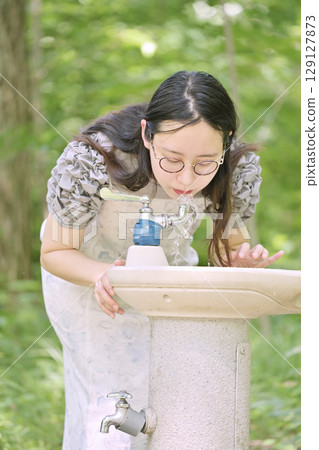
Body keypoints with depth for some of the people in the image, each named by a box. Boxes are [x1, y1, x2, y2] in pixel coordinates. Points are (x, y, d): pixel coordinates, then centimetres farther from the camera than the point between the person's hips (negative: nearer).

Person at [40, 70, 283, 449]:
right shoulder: (90, 159, -37)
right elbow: (55, 253, -23)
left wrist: (236, 260, -34)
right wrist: (103, 276, -45)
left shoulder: (240, 170, -28)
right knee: (109, 396, -11)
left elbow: (226, 244, -10)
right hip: (86, 274, -3)